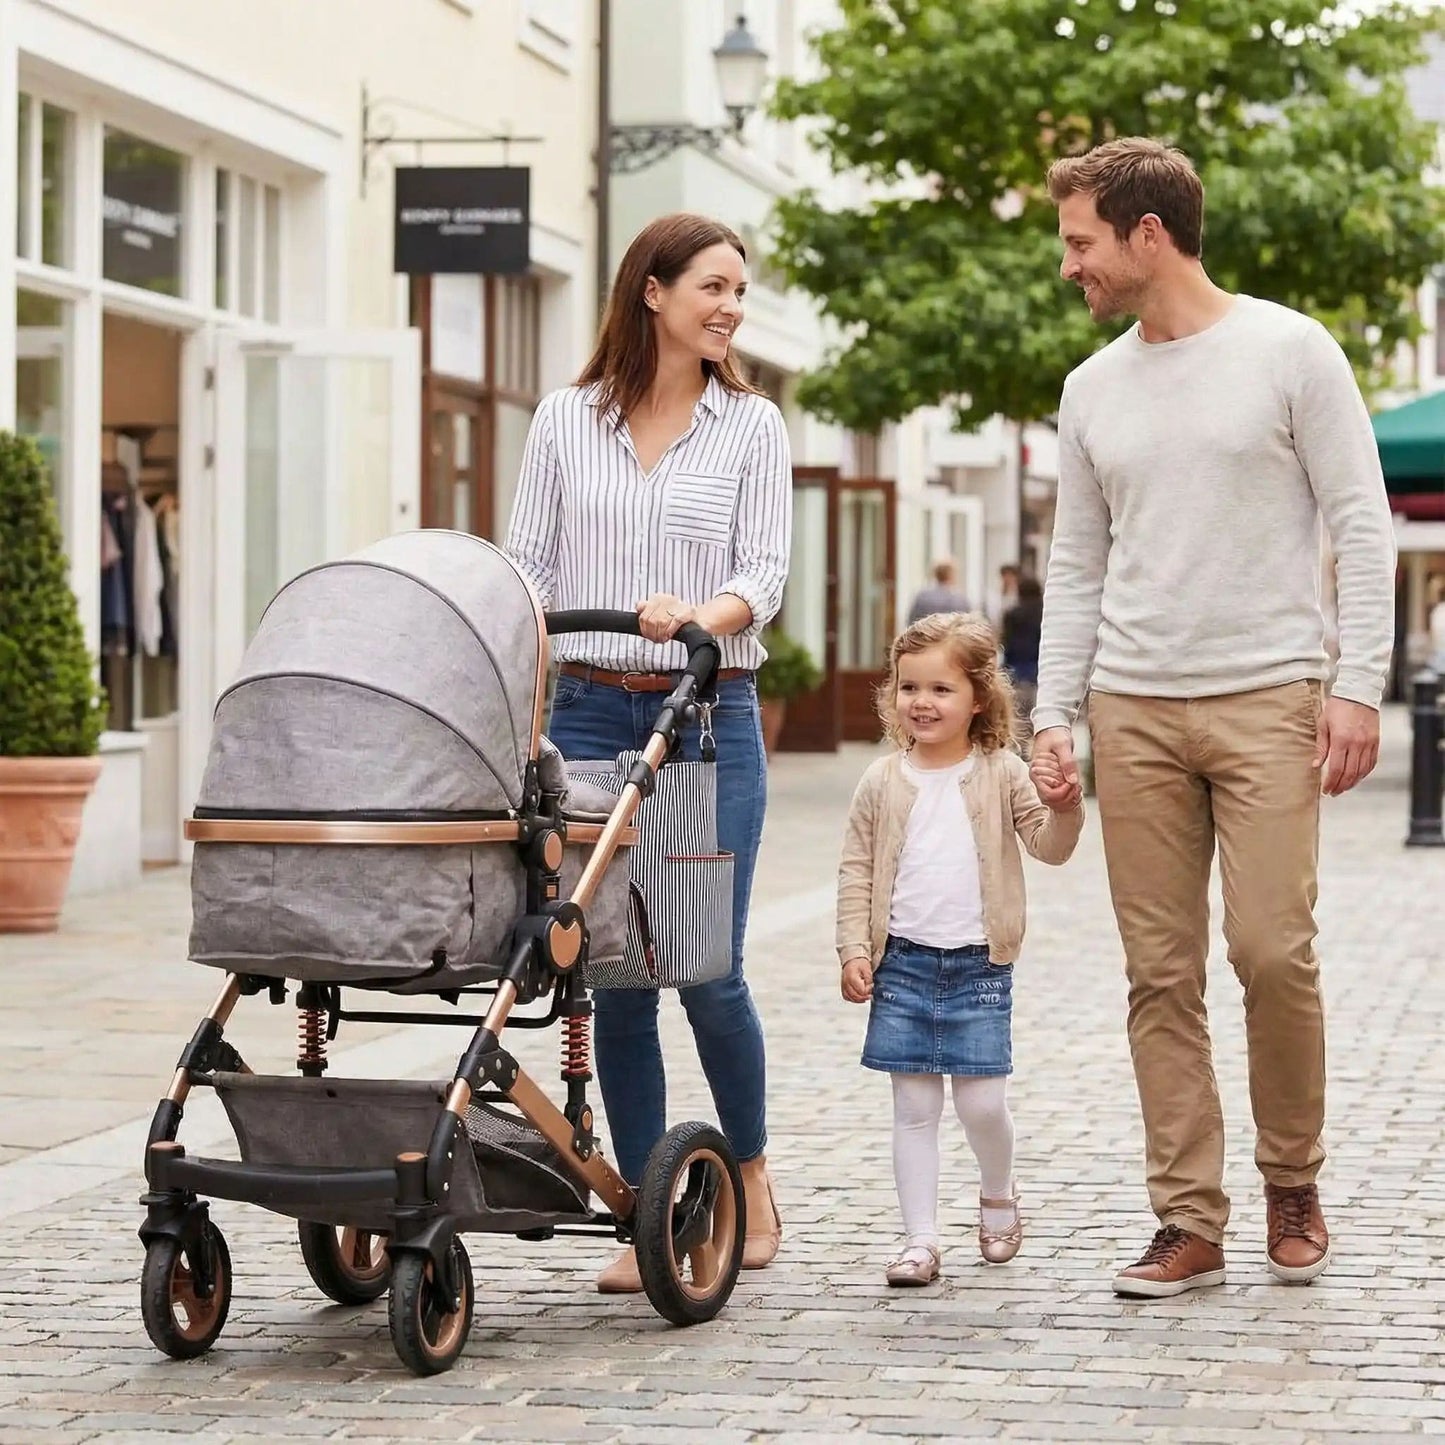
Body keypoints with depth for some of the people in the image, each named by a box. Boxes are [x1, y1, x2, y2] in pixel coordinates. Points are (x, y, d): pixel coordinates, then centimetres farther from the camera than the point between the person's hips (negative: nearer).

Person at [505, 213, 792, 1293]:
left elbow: (765, 572, -3)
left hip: (709, 717, -1)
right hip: (590, 713, 1)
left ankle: (750, 1174, 21)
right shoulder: (566, 420, 8)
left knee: (707, 969, -4)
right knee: (614, 975, 1)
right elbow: (528, 565, 9)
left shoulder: (752, 425, 5)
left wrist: (703, 616, -24)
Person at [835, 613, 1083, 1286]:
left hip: (979, 965, -1)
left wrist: (1064, 809, -23)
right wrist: (854, 951, -3)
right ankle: (919, 1239, 7)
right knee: (914, 1108, 2)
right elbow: (856, 871, 5)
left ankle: (998, 1195, 26)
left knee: (982, 1103, -3)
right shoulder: (883, 782, 3)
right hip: (903, 963, 1)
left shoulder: (1000, 774, 1)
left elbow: (1048, 845, -2)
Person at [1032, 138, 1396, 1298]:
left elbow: (1361, 524, -2)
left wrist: (1359, 686, -10)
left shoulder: (1288, 352, 0)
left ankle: (1293, 1182, 11)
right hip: (1134, 711, 4)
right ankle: (1190, 1223, 5)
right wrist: (1053, 714, 8)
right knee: (1163, 973, 1)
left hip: (1267, 697, -4)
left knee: (1273, 949, -11)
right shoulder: (1093, 388, 14)